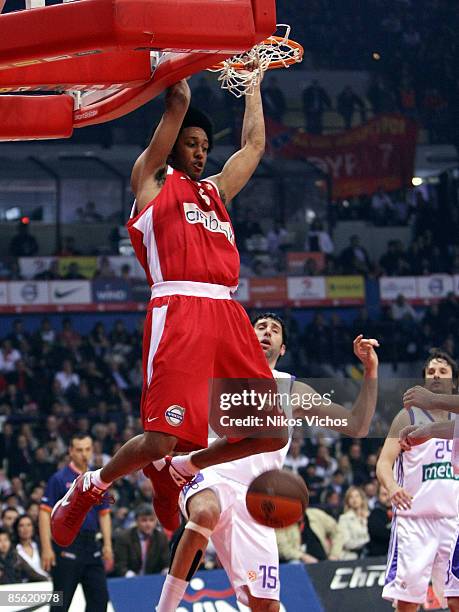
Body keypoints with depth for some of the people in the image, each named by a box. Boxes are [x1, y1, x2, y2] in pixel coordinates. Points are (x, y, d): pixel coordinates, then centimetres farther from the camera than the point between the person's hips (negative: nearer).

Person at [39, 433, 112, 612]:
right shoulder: (59, 479, -4)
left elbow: (104, 514, 17)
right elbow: (45, 513, -8)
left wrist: (107, 545, 6)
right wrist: (46, 548, -15)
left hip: (91, 545, 5)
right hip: (66, 546, -5)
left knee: (99, 597, 2)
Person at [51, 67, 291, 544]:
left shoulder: (216, 190, 30)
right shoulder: (151, 180, 13)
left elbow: (253, 145, 39)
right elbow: (178, 103, 9)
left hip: (228, 316, 7)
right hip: (178, 311, -7)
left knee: (272, 433, -1)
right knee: (162, 438, -16)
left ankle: (175, 470, 22)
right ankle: (89, 488, 14)